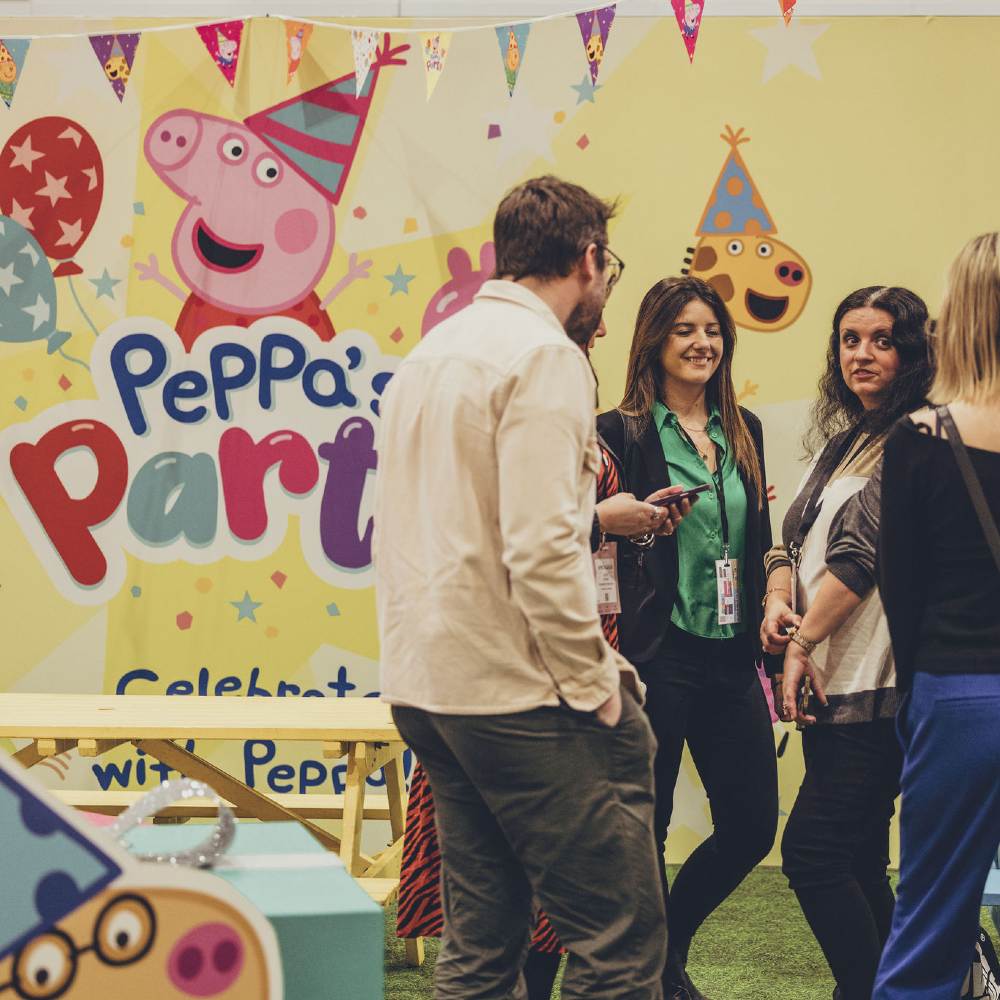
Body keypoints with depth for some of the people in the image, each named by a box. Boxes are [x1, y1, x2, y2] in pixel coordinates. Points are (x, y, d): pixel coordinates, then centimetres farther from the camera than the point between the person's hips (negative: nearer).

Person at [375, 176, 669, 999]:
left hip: (424, 682, 9)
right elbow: (541, 547, -20)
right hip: (517, 693, -9)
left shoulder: (431, 353, 16)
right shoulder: (544, 355, -12)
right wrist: (596, 688, -13)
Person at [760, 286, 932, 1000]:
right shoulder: (842, 443, 18)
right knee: (859, 862, 11)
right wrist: (778, 598, -2)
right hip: (830, 679, 9)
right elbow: (797, 538, 18)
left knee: (811, 851, -12)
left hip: (877, 685, -9)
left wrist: (802, 641, -11)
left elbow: (866, 554, -15)